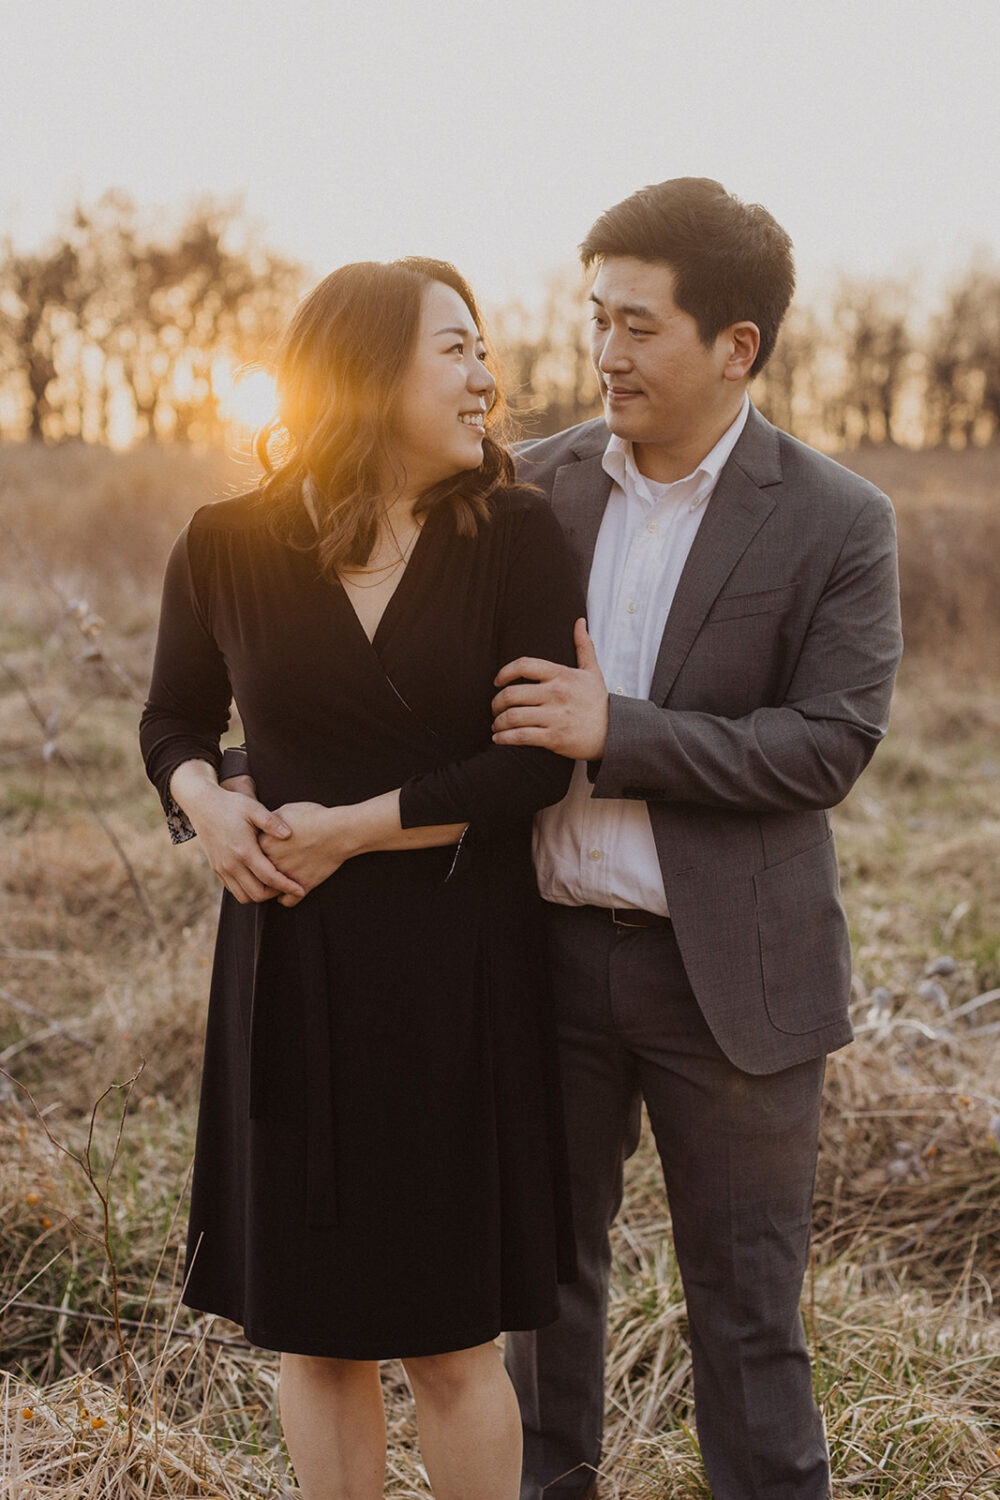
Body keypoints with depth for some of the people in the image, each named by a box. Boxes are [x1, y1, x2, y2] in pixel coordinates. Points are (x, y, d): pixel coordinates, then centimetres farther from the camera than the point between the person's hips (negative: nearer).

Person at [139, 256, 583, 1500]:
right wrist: (203, 799, -9)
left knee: (453, 1336, 8)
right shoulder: (226, 547, -2)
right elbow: (174, 719, 12)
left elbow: (538, 760, -10)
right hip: (292, 965, 2)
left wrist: (353, 829, -13)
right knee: (310, 1324, 12)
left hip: (458, 965, -1)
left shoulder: (516, 536, -5)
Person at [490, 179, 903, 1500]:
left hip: (726, 967, -4)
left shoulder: (837, 524, -8)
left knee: (744, 1295, 8)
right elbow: (480, 683, 12)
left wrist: (613, 732, -22)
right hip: (549, 946, 4)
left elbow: (829, 745, -14)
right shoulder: (542, 483, 3)